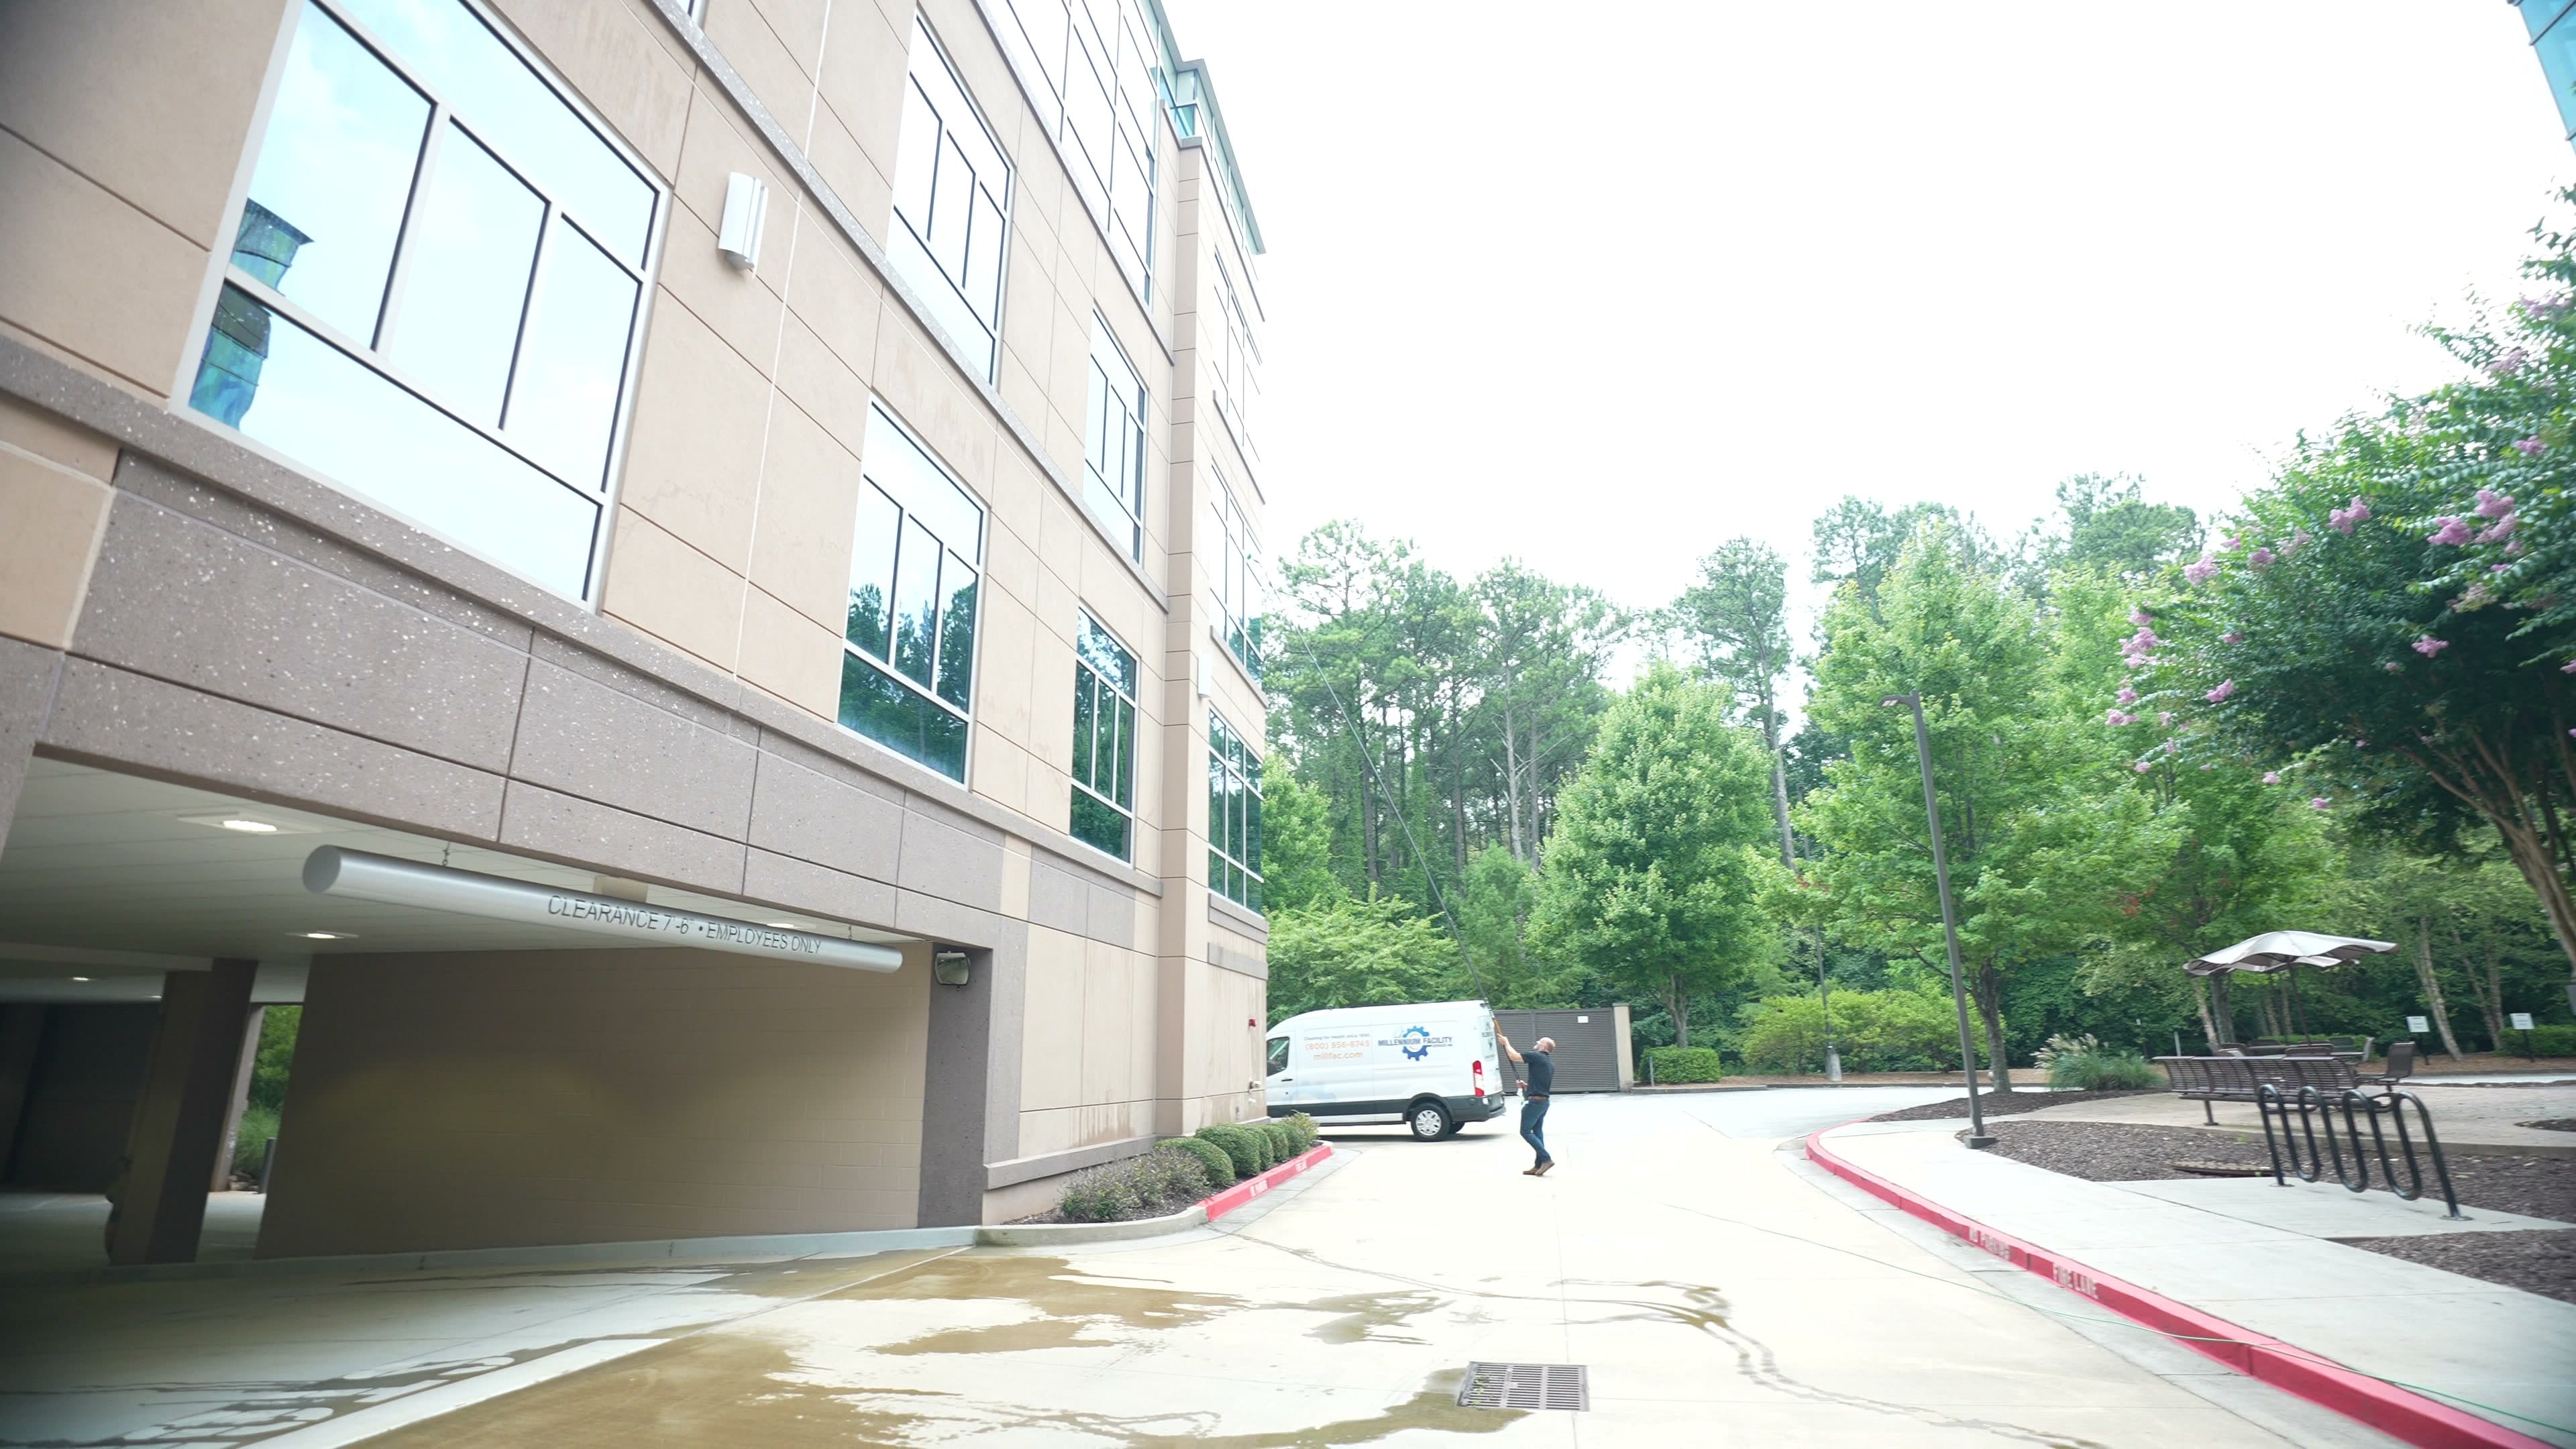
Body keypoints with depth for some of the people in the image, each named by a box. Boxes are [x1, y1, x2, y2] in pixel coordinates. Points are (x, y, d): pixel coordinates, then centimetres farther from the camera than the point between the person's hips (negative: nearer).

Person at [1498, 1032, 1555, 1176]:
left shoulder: (1536, 1057, -12)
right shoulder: (1550, 1063, 17)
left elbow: (1514, 1056, -14)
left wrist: (1506, 1042, 0)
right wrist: (1527, 1086, 23)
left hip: (1534, 1101, -9)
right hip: (1544, 1101, 9)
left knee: (1526, 1131, -4)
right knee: (1537, 1132, 11)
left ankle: (1546, 1159, -10)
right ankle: (1539, 1166, 12)